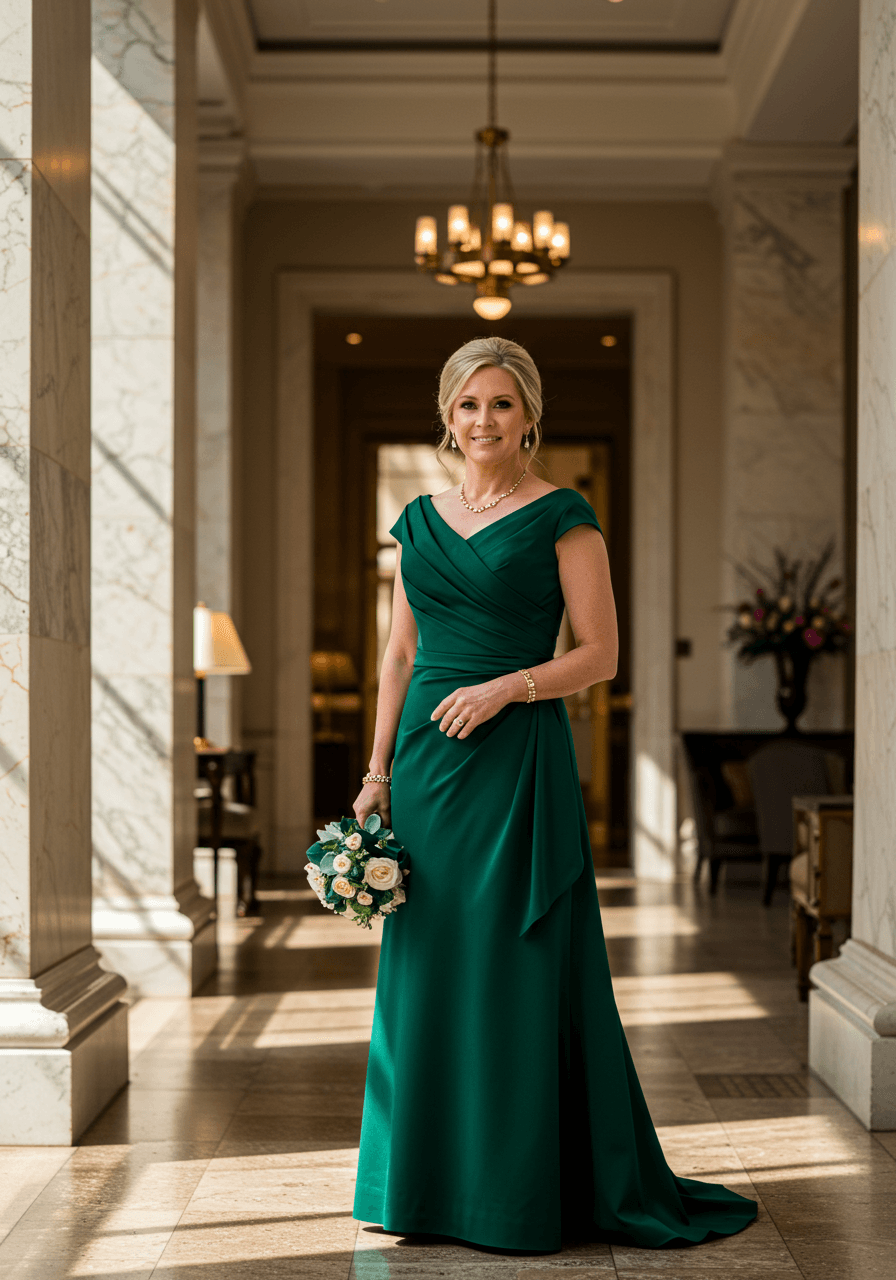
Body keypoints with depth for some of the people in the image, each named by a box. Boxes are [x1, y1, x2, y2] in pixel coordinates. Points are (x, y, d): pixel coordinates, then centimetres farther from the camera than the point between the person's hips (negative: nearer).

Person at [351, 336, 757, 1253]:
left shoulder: (562, 517, -2)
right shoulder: (420, 520, 13)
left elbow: (600, 653, -5)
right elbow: (399, 657, 14)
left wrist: (506, 686, -18)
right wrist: (377, 773, 9)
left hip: (516, 763, -5)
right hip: (426, 762, 5)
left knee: (518, 969, -2)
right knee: (426, 970, 9)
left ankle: (525, 1193, 10)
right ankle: (428, 1179, 21)